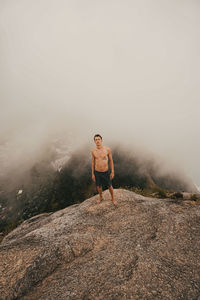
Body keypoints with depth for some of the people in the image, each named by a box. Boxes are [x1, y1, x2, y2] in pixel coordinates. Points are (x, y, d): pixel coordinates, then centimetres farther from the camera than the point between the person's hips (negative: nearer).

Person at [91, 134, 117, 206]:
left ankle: (113, 198, 43)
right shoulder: (93, 151, -9)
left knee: (109, 186, 16)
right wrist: (92, 174, 4)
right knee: (99, 186, 22)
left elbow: (111, 161, -5)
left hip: (106, 172, -2)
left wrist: (112, 172, -4)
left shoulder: (107, 149, -16)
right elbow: (93, 162, 2)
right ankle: (101, 197, 51)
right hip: (97, 172, 2)